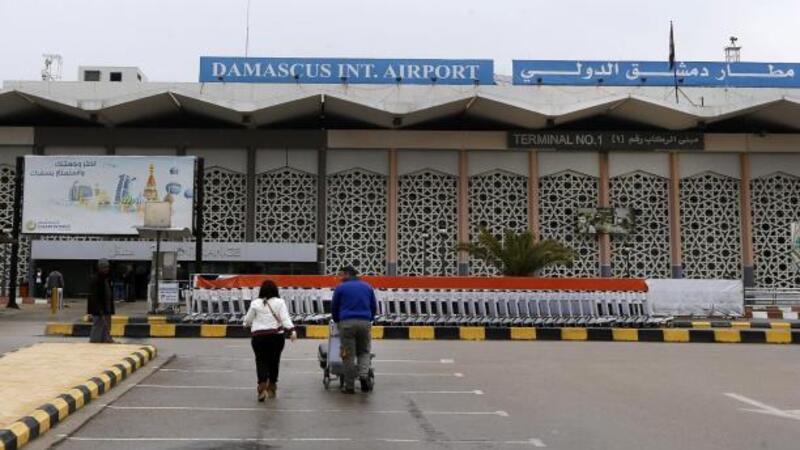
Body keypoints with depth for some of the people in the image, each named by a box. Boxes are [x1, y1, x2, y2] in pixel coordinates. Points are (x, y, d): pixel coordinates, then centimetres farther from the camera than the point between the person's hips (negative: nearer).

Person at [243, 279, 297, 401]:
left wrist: (248, 324, 31)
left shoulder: (255, 303, 2)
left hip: (258, 336, -1)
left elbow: (248, 320, 10)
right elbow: (285, 318, -11)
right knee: (274, 360, 13)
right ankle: (272, 388, 21)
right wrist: (292, 331, -17)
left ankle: (262, 385, -15)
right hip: (276, 336, 1)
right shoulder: (280, 302, 1)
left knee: (261, 360, 4)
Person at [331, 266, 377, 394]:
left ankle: (349, 386, 5)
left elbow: (334, 308, 11)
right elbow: (374, 307, 18)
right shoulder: (367, 287, 15)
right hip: (365, 323, 2)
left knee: (348, 355, 3)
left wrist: (337, 321, 27)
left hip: (347, 322, -2)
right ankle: (364, 374, -12)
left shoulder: (340, 288, 6)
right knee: (364, 351, 14)